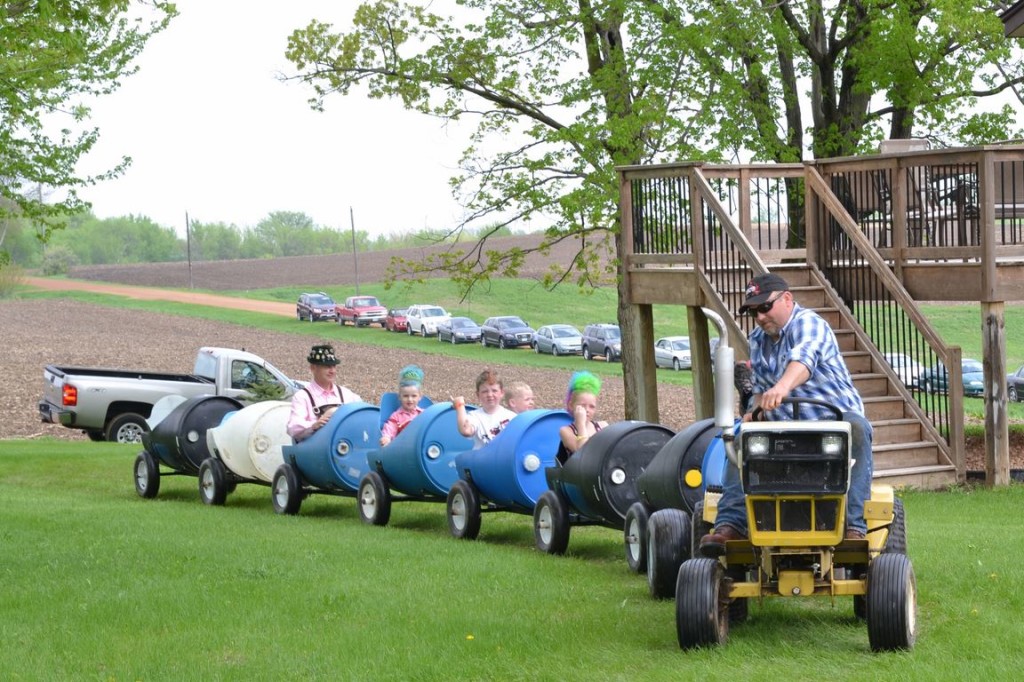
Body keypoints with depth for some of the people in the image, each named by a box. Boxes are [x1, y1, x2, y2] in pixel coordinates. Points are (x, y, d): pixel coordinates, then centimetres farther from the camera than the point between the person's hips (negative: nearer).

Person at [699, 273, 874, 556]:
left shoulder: (808, 323, -10)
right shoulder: (758, 340, 15)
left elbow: (804, 359, -33)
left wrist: (782, 387, -55)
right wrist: (755, 409, -1)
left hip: (836, 419, -6)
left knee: (856, 429, -37)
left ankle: (853, 526, -44)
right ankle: (730, 525, -29)